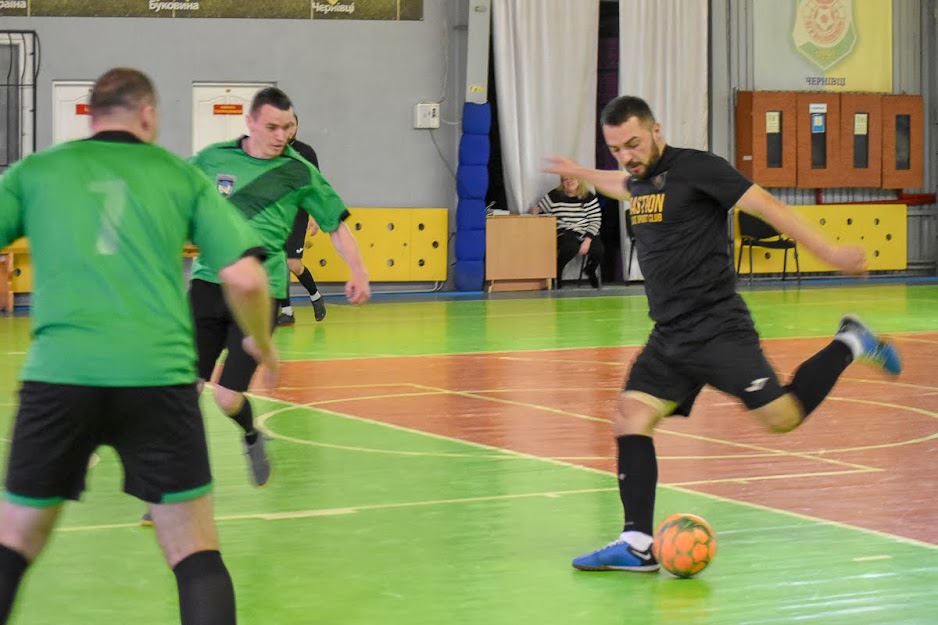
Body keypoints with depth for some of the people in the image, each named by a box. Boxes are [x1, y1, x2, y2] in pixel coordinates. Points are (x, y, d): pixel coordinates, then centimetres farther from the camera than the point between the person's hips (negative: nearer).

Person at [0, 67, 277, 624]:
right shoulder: (181, 175, 12)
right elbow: (245, 278, 5)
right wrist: (262, 344, 23)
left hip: (58, 375, 1)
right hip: (159, 375, -1)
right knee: (195, 550, 8)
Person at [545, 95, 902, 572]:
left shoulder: (697, 169, -10)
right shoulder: (639, 180, 14)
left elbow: (766, 206, -12)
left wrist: (828, 251, -15)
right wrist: (579, 173, 54)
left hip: (716, 327, -7)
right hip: (668, 336, 7)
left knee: (781, 416, -13)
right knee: (630, 419, -6)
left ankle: (847, 347, 13)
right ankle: (637, 546, -4)